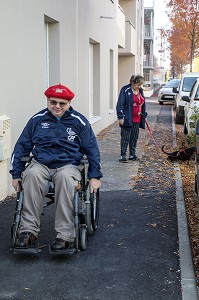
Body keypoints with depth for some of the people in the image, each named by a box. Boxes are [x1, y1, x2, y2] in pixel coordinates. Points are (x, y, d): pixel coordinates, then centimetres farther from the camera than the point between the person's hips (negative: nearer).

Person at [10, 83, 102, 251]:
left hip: (68, 164, -1)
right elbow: (21, 147, 15)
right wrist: (16, 174, 8)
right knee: (31, 175, -35)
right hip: (41, 164, 2)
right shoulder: (37, 119, 11)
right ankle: (29, 231, -30)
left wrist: (95, 177, 2)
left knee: (65, 178, -38)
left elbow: (92, 149, 10)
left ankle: (65, 236, -35)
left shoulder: (79, 121, 7)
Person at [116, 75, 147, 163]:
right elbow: (120, 104, -12)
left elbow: (143, 104, 22)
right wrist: (120, 117, -16)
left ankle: (132, 155, 20)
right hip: (127, 119, -7)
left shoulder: (140, 90, 12)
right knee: (125, 138, -4)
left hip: (137, 119, 7)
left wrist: (144, 115, 21)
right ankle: (122, 156, 0)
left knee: (134, 138, 11)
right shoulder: (125, 90, -10)